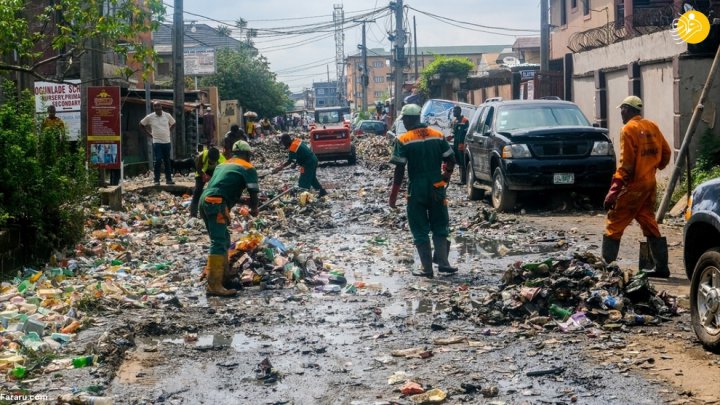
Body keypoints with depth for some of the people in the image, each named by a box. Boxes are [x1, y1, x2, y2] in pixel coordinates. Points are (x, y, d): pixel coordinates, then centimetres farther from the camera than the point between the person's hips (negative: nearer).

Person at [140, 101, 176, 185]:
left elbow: (173, 124, 20)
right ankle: (157, 180, 0)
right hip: (156, 142, -2)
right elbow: (141, 125, 9)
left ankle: (169, 179, 14)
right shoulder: (150, 117, -3)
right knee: (157, 161, -6)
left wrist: (169, 132, 8)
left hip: (167, 141, 2)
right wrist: (149, 134, 3)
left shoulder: (167, 115, 2)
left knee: (167, 161, 8)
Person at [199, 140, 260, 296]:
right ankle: (214, 285, -21)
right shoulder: (248, 168, 8)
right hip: (217, 204, -8)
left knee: (223, 240, 21)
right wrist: (254, 209, 19)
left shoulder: (223, 164, 28)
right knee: (219, 243, -13)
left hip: (205, 200, 8)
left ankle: (224, 275, 27)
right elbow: (253, 192, 1)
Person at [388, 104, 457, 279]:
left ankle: (427, 268, 4)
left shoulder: (404, 140, -9)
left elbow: (399, 170, -11)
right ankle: (442, 262, 3)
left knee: (420, 230, 6)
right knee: (440, 227, 15)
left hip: (416, 191, -3)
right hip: (437, 190, 3)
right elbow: (451, 160, 4)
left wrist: (394, 195, -5)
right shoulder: (437, 136, 4)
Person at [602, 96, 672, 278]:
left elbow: (626, 164, -18)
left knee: (613, 225, -2)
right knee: (650, 225, 14)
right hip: (649, 184, 8)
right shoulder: (652, 127, 9)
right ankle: (661, 267, 15)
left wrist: (613, 191, -18)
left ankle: (606, 266, -3)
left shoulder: (629, 129, -12)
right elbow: (665, 153, 12)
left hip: (632, 186, -7)